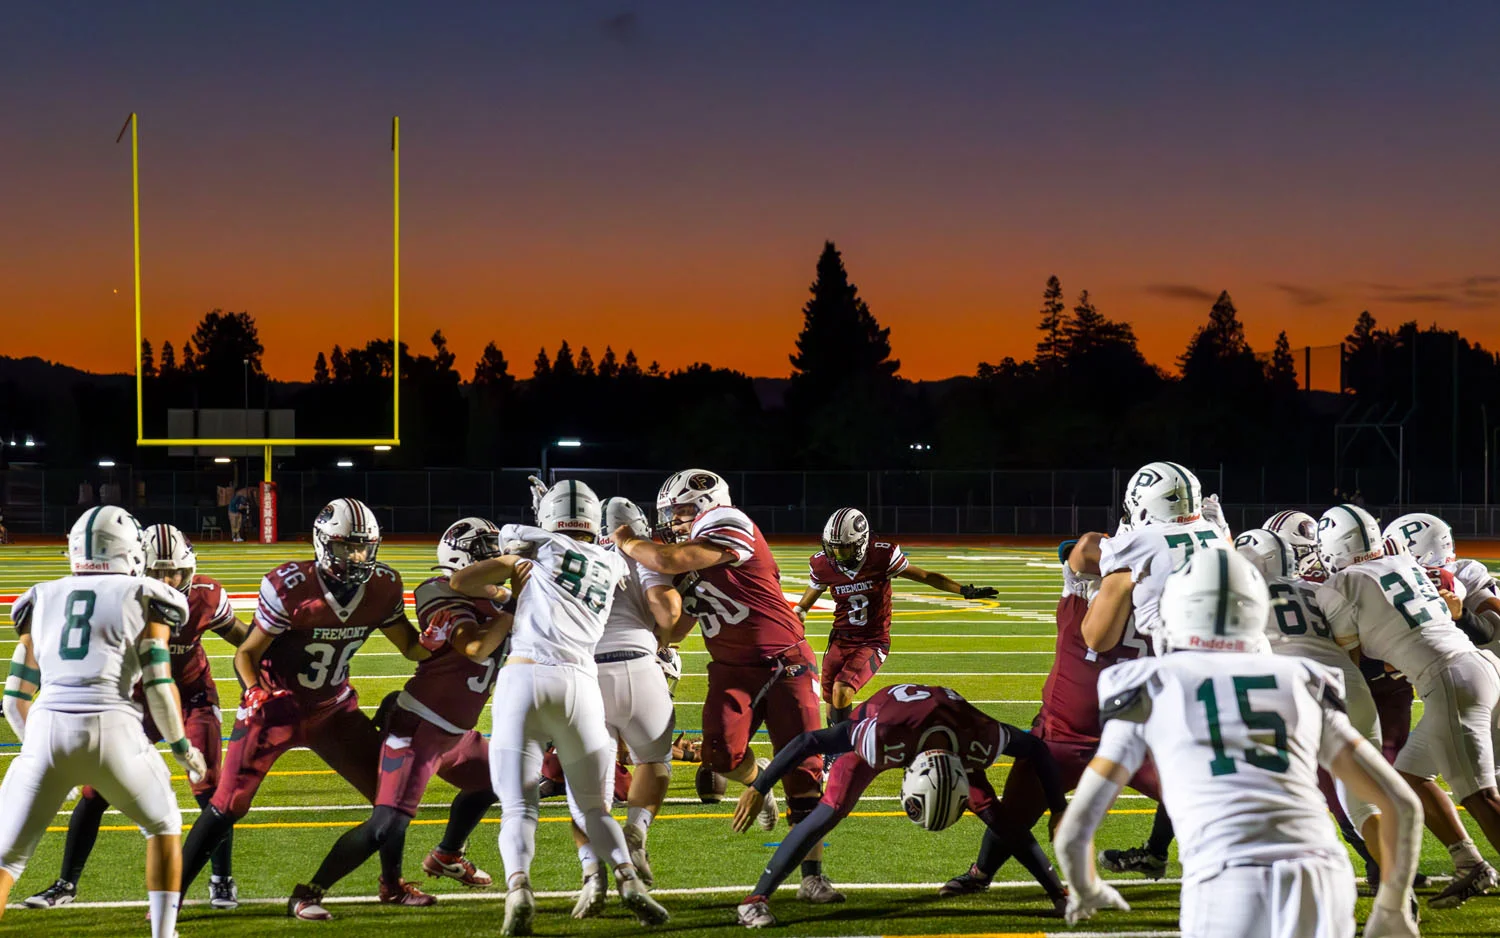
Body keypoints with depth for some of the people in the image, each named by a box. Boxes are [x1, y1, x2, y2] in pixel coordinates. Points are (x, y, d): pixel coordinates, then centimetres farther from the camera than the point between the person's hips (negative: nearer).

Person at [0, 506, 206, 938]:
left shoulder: (43, 600, 21)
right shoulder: (145, 599, 12)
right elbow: (159, 689, 3)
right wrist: (184, 750, 17)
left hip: (47, 728, 2)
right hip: (113, 728, -2)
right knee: (164, 825, 25)